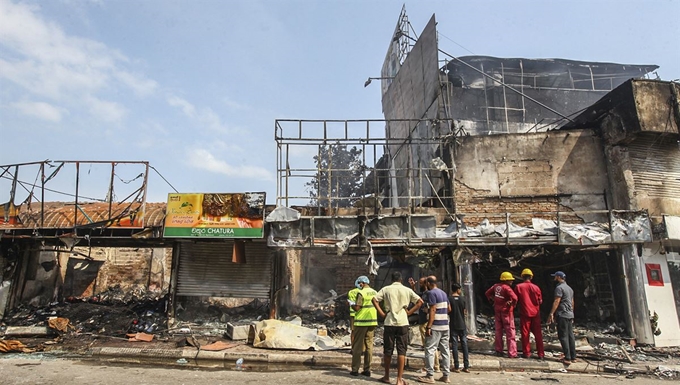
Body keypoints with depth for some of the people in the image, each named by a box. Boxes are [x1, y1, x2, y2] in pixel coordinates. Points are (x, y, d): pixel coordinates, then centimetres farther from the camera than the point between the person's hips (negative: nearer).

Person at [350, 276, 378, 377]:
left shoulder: (361, 293, -14)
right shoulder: (375, 292, 7)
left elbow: (357, 308, -16)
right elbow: (376, 306, 13)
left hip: (361, 322, -6)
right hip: (372, 321, 6)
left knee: (357, 346, 3)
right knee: (369, 345, 10)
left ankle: (355, 369, 7)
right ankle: (367, 370, 13)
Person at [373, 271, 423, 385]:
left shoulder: (386, 289, 3)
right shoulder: (407, 290, 5)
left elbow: (374, 299, -6)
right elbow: (420, 301, 0)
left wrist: (381, 313, -1)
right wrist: (409, 312, 2)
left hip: (389, 323, 0)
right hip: (403, 323, 0)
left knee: (388, 351, 12)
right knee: (401, 351, 4)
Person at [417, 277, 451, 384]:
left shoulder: (431, 293, -11)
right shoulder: (443, 293, 14)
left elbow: (433, 310, -18)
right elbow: (449, 309, 18)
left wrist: (429, 327, -18)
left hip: (435, 326, -8)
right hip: (445, 325, 8)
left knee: (430, 350, -3)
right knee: (445, 350, 10)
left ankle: (430, 376, -1)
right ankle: (446, 376, 15)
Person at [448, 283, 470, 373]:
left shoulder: (449, 299, -8)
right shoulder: (462, 299, -2)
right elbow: (465, 313, 3)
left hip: (453, 326, -2)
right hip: (462, 325, 2)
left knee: (454, 345, 3)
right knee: (464, 345, 9)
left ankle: (457, 367, 5)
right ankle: (466, 366, 11)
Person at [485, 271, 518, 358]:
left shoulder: (496, 286, 3)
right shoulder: (506, 287, -19)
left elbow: (487, 293, 15)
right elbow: (514, 298, -30)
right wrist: (513, 304, -12)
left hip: (497, 311, 7)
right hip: (506, 311, -7)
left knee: (498, 331, 14)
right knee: (510, 332, 2)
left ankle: (499, 351, 20)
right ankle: (512, 353, 3)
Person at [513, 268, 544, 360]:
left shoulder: (518, 287, -6)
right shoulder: (536, 287, -2)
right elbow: (540, 301, 6)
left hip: (524, 313, -2)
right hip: (535, 313, 2)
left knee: (525, 333, 6)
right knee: (538, 334, 9)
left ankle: (526, 353, 9)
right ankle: (541, 353, 10)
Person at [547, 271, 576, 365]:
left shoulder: (559, 287, -10)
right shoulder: (570, 288, 18)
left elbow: (556, 302, -18)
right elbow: (572, 303, 22)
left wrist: (551, 314, -18)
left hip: (562, 315, -9)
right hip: (570, 315, 9)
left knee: (563, 336, -7)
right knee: (570, 335, 10)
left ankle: (567, 358, -8)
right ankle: (573, 357, 14)